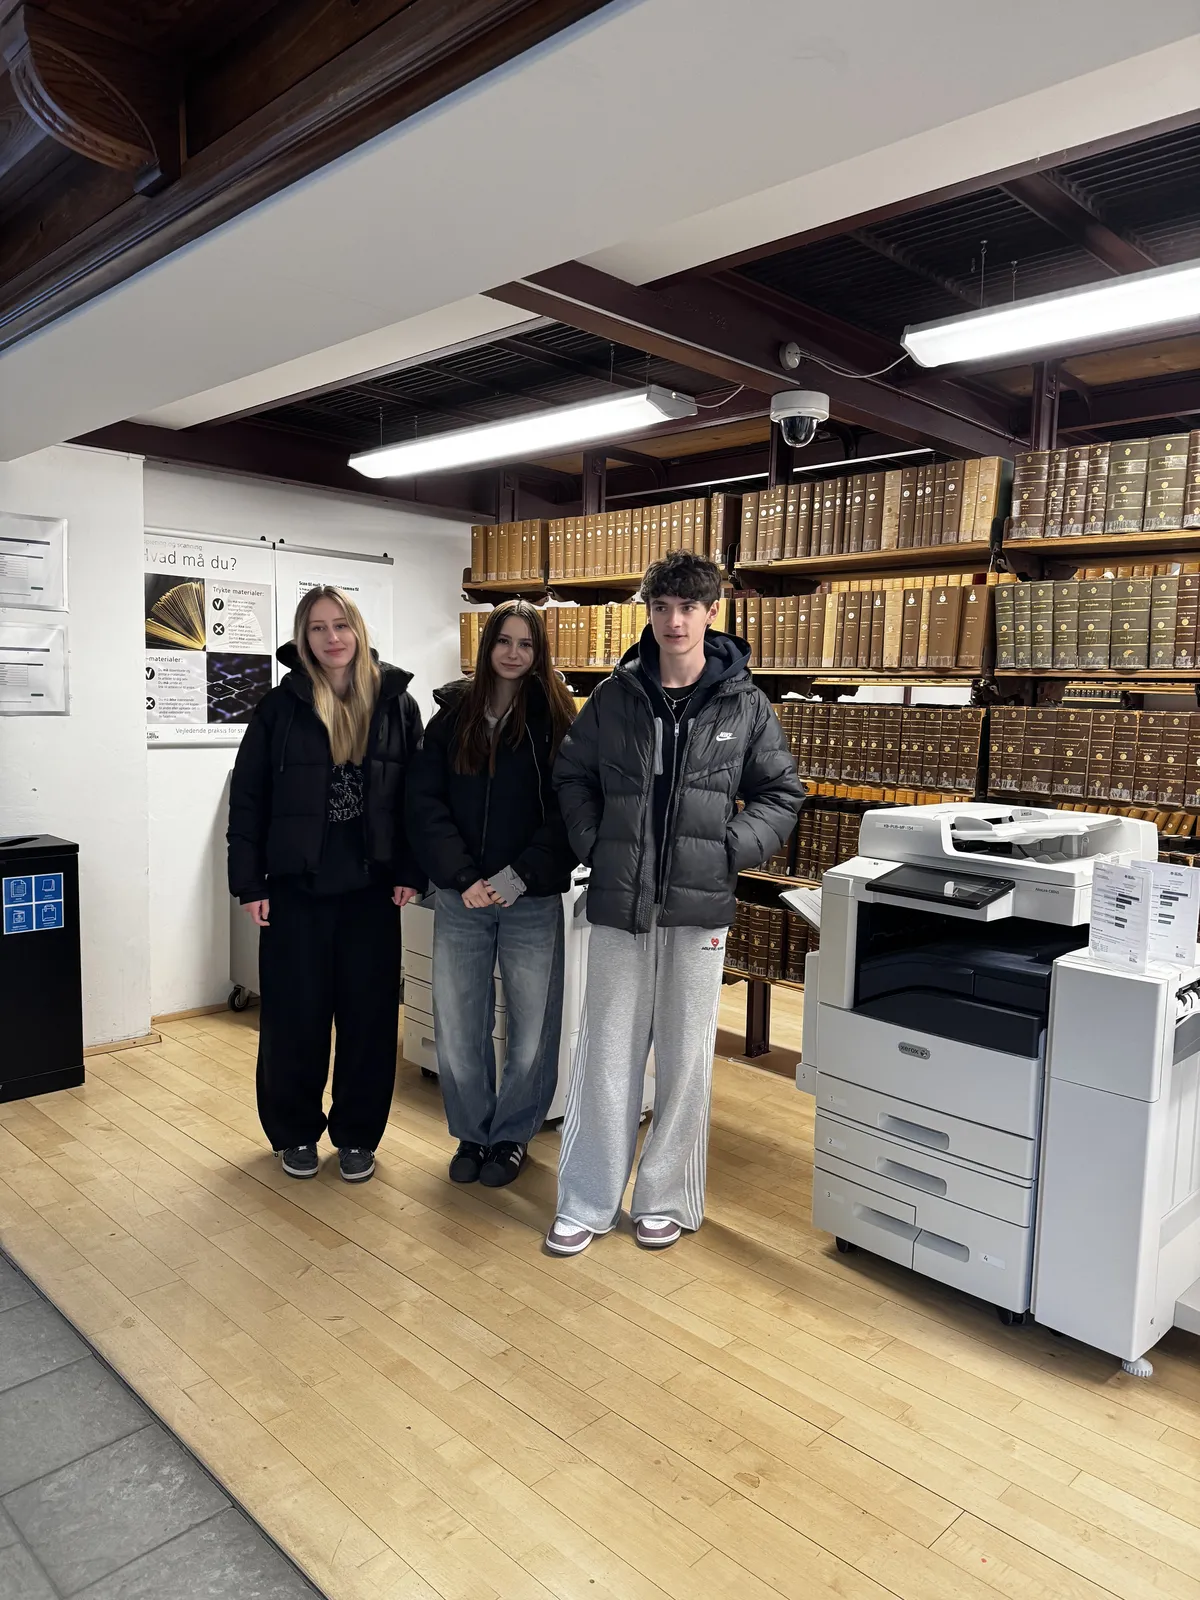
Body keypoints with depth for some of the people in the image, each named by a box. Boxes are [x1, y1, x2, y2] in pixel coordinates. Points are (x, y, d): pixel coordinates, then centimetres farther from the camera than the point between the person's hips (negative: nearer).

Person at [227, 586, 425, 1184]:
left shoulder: (396, 703, 1)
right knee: (294, 1016, 7)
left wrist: (411, 873, -2)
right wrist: (249, 883, -4)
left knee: (369, 1014, 8)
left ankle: (357, 1134, 25)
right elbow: (247, 799, 0)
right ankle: (296, 1132, 28)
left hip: (372, 887, 1)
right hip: (295, 888, -1)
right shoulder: (280, 707, -1)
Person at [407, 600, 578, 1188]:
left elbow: (567, 812, -6)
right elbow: (425, 802, -1)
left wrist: (519, 877, -16)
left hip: (533, 901, -2)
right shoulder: (453, 714, 5)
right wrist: (464, 878, -12)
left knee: (533, 1028, 7)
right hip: (460, 899, 2)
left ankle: (512, 1136, 29)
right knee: (457, 1028, 7)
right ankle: (471, 1134, 30)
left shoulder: (555, 717, 0)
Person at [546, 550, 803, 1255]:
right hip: (618, 904, 1)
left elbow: (782, 792, 7)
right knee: (606, 1053, 8)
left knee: (685, 1057, 9)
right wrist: (596, 847, 3)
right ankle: (587, 1203, 22)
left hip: (698, 907, -1)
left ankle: (668, 1199, 27)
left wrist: (732, 850, -5)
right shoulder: (616, 695, 3)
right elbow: (573, 776, 14)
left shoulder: (743, 703, 0)